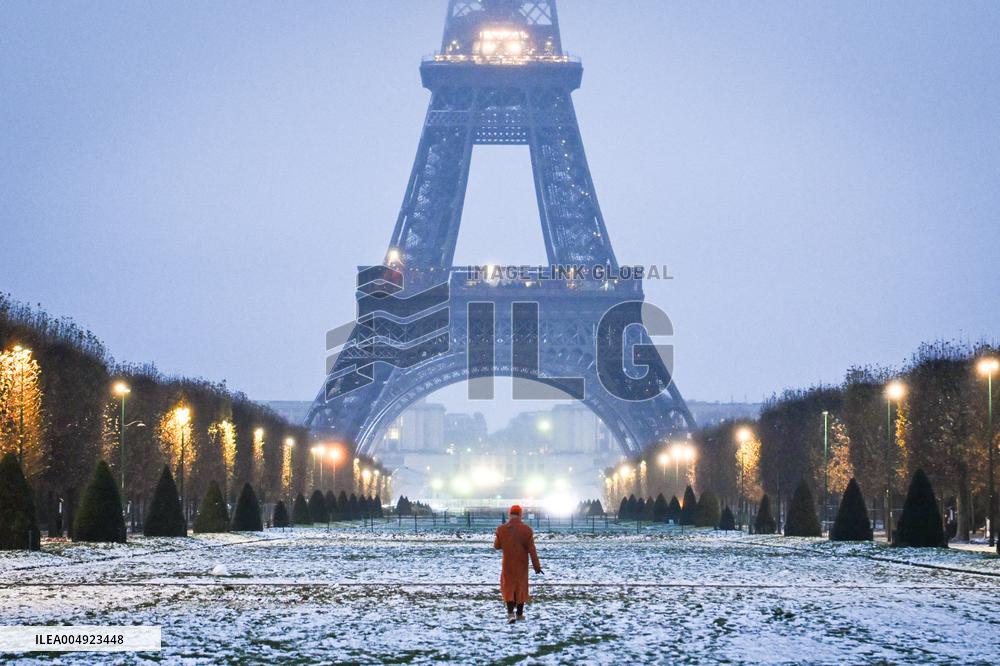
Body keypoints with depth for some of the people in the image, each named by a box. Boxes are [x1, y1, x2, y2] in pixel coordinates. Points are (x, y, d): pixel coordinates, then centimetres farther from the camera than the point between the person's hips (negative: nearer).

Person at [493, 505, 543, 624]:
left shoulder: (501, 529, -11)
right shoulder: (527, 530, -12)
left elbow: (497, 546, 2)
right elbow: (532, 550, -11)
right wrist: (537, 566, -5)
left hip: (507, 564, 0)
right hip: (522, 564, 0)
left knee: (508, 588, 10)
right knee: (521, 587, 16)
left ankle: (510, 614, -7)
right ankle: (520, 614, 24)